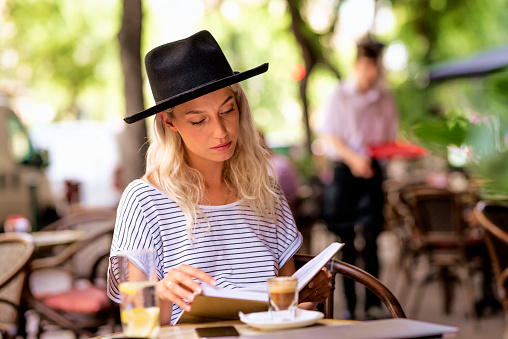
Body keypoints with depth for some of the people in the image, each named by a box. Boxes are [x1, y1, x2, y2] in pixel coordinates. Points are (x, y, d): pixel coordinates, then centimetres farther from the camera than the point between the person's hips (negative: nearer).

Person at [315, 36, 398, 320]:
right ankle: (350, 305, 7)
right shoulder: (339, 95, 2)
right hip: (344, 169, -1)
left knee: (371, 237, -6)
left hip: (371, 170, 2)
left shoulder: (384, 99, 10)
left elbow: (390, 138, 16)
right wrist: (353, 157, -15)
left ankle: (373, 304, -2)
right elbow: (329, 135, -2)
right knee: (346, 241, 0)